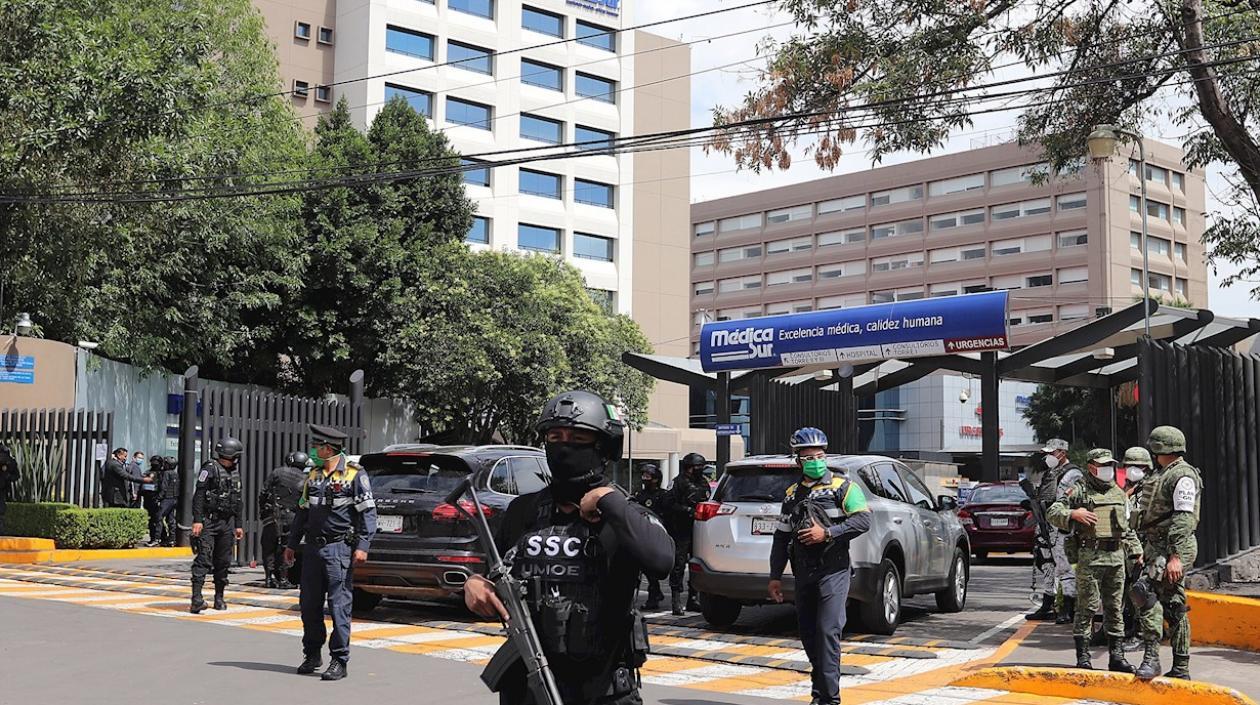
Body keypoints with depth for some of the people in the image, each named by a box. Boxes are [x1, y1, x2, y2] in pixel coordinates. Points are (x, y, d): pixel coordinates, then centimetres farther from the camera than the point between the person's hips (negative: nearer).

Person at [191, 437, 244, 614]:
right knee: (204, 559, -13)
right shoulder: (210, 469, -7)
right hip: (209, 520, -7)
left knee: (223, 561, 9)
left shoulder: (235, 473, 16)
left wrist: (238, 525, 21)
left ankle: (219, 597, 18)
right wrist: (197, 520, -20)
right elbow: (199, 495, -12)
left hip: (227, 522, 7)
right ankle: (196, 599, -19)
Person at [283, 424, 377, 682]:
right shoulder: (313, 476, 14)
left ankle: (340, 661, -1)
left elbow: (368, 513, -9)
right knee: (309, 605, 10)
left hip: (339, 549, -7)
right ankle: (312, 654, 24)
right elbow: (302, 512, 21)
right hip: (312, 548, 7)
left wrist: (362, 546, -16)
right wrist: (292, 544, 19)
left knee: (339, 605, -6)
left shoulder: (354, 476, -6)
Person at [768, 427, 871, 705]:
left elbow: (863, 520, -11)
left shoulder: (842, 487, 0)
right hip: (803, 575, 6)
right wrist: (775, 575, 13)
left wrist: (827, 533, -18)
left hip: (833, 572, -6)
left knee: (828, 631, -13)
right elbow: (781, 537, 17)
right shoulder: (792, 494, 15)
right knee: (808, 634, 10)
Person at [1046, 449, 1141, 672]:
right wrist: (1073, 514, -22)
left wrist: (1136, 551, 17)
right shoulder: (1079, 490, -1)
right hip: (1089, 557, -5)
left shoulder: (1119, 494, 17)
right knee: (1087, 608, -4)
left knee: (1115, 608, 8)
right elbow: (1052, 513, -6)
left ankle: (1116, 656, 14)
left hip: (1116, 557, 6)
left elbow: (1127, 528, 24)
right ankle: (1082, 656, 2)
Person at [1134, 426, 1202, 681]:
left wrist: (1175, 556, -27)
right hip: (1159, 546, 10)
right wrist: (1145, 552, 26)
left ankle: (1151, 656, -23)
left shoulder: (1183, 476, -12)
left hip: (1173, 548, -10)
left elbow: (1184, 518, -21)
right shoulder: (1166, 475, 21)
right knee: (1173, 606, 11)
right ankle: (1180, 669, 15)